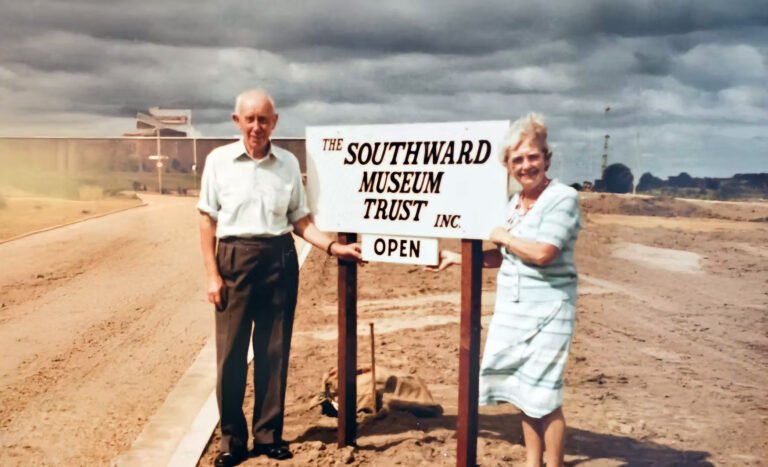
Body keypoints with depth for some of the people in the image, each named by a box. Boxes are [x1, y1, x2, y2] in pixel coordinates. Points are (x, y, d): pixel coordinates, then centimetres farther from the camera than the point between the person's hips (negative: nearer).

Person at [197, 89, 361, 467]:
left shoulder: (288, 163, 5)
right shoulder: (219, 160, 0)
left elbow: (300, 220, 7)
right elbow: (208, 220, 1)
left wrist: (332, 246, -8)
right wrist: (212, 274, -4)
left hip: (280, 260, 2)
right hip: (235, 259, -2)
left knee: (274, 351, 8)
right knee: (231, 352, 2)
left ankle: (268, 434, 21)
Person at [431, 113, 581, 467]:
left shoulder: (563, 198, -12)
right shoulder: (514, 203, 11)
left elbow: (542, 253, -24)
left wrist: (502, 236, -9)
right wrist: (456, 258, 20)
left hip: (546, 311, -7)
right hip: (512, 310, 8)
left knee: (544, 396, -4)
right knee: (524, 391, 13)